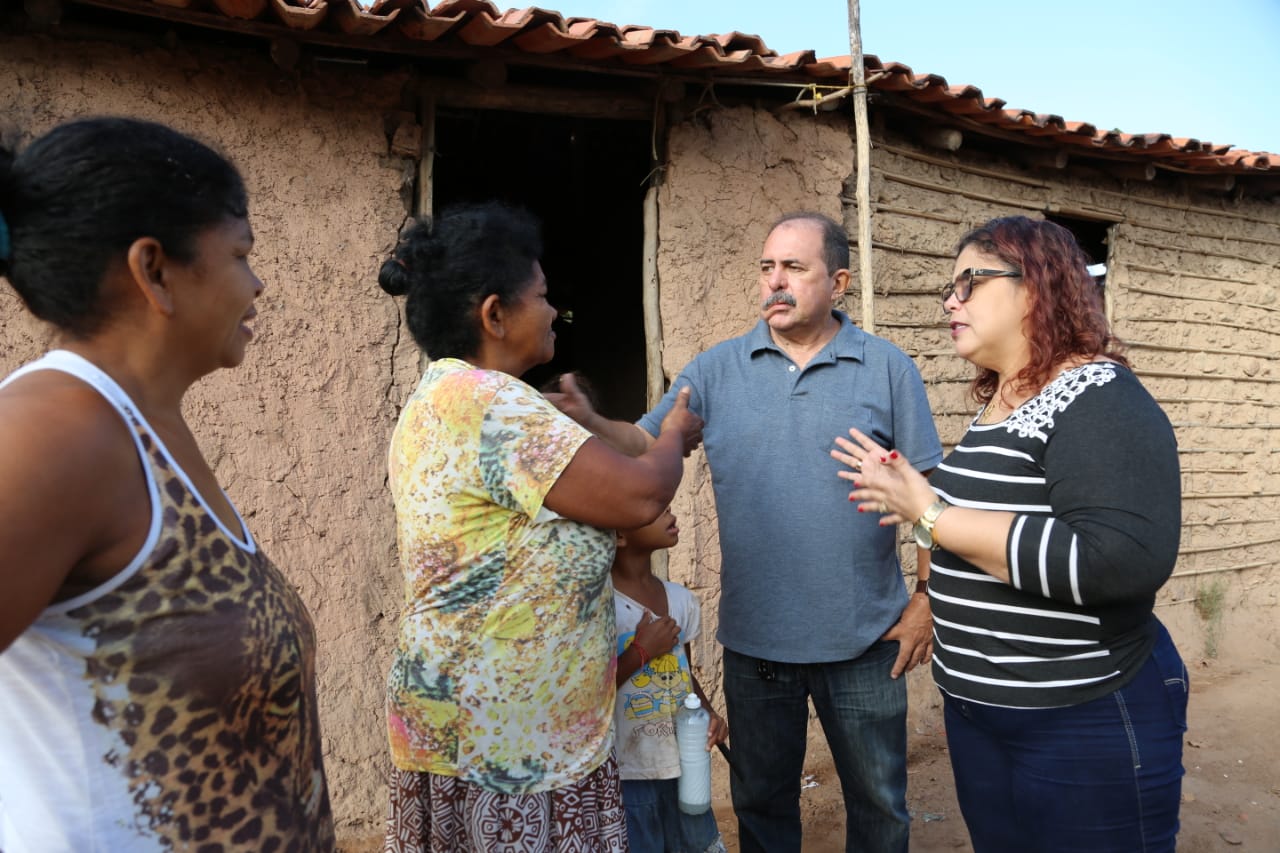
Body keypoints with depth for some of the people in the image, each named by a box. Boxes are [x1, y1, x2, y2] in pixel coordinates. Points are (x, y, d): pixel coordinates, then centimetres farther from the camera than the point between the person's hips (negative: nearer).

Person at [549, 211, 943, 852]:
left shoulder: (888, 368, -3)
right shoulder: (718, 368, 1)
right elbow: (646, 446, -5)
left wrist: (927, 602, -5)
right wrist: (588, 422, -25)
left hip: (864, 638, -1)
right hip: (754, 638, 2)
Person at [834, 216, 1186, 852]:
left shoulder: (1101, 400, -18)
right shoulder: (997, 404, 7)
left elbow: (1124, 560, -33)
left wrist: (930, 513, -27)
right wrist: (910, 491, 7)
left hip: (1087, 725, -8)